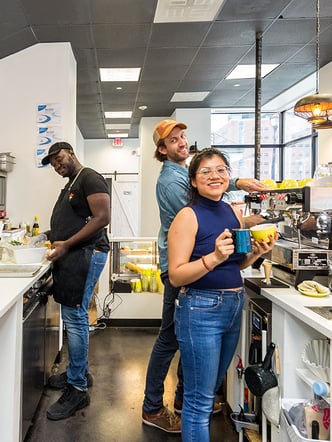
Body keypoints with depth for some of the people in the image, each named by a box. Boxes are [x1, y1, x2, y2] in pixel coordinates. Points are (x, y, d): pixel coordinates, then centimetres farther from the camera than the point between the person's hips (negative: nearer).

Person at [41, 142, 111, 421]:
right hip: (70, 256, 10)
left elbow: (103, 217, -18)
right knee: (72, 317, 14)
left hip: (85, 254, -10)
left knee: (75, 318, -9)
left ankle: (78, 389, 0)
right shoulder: (71, 185, 23)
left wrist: (67, 244, -18)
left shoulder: (90, 178, -7)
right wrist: (57, 241, 10)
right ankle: (80, 372, 27)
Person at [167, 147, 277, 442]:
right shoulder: (188, 216, -13)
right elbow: (176, 276, -17)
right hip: (201, 310, -7)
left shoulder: (234, 213, 6)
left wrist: (256, 253, -2)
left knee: (213, 388, 24)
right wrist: (214, 256, -29)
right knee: (200, 398, 5)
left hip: (234, 307, 7)